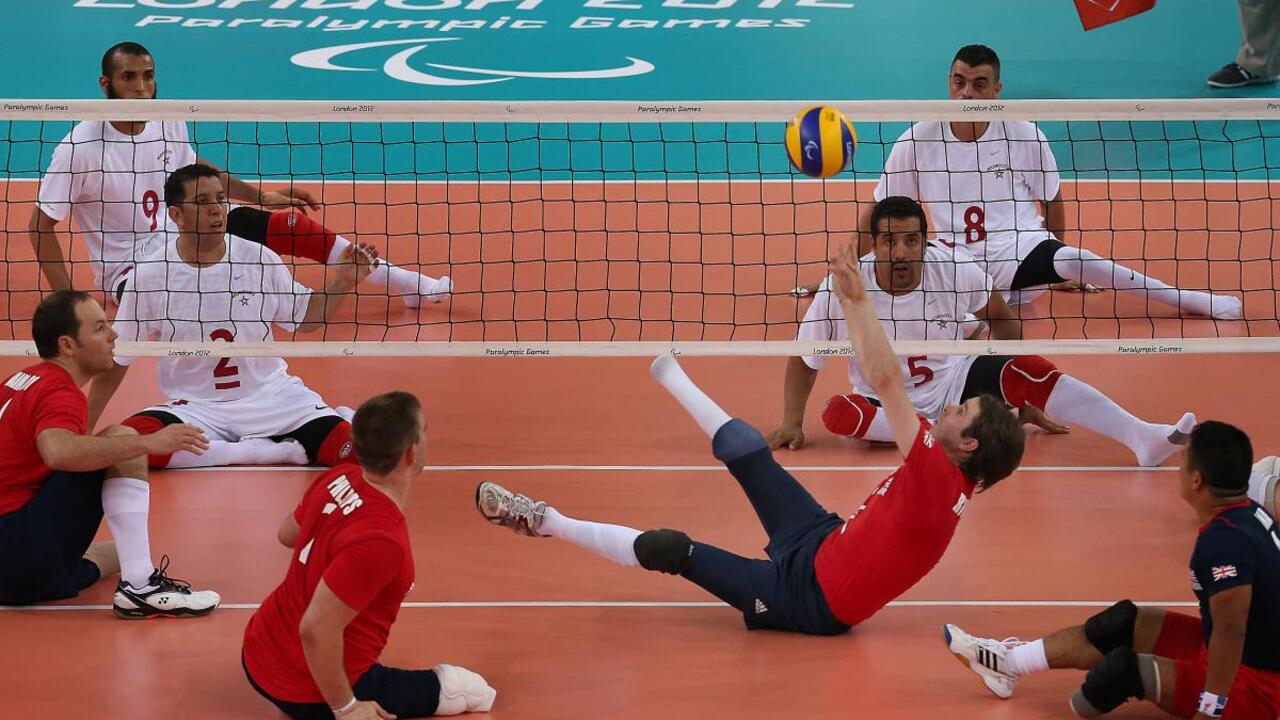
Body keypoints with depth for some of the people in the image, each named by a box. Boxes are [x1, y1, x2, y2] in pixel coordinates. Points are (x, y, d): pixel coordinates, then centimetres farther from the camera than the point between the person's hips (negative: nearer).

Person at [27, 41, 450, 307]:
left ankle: (408, 284, 2)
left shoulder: (166, 124, -2)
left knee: (282, 223, -5)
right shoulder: (80, 147, -20)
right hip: (129, 273, -5)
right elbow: (40, 226, -16)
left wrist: (263, 197, 19)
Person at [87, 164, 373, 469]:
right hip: (194, 407, 2)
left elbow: (303, 318, 12)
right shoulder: (149, 275, -6)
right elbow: (115, 362, 1)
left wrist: (342, 283, -6)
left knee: (345, 445, -30)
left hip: (270, 395, -2)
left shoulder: (259, 258, -2)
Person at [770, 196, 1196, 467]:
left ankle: (1144, 437, -35)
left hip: (956, 381, 1)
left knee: (1029, 371, -25)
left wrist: (1022, 394, 9)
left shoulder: (953, 270, -12)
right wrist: (792, 424, -13)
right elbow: (803, 361, -5)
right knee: (838, 414, -34)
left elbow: (999, 316, 5)